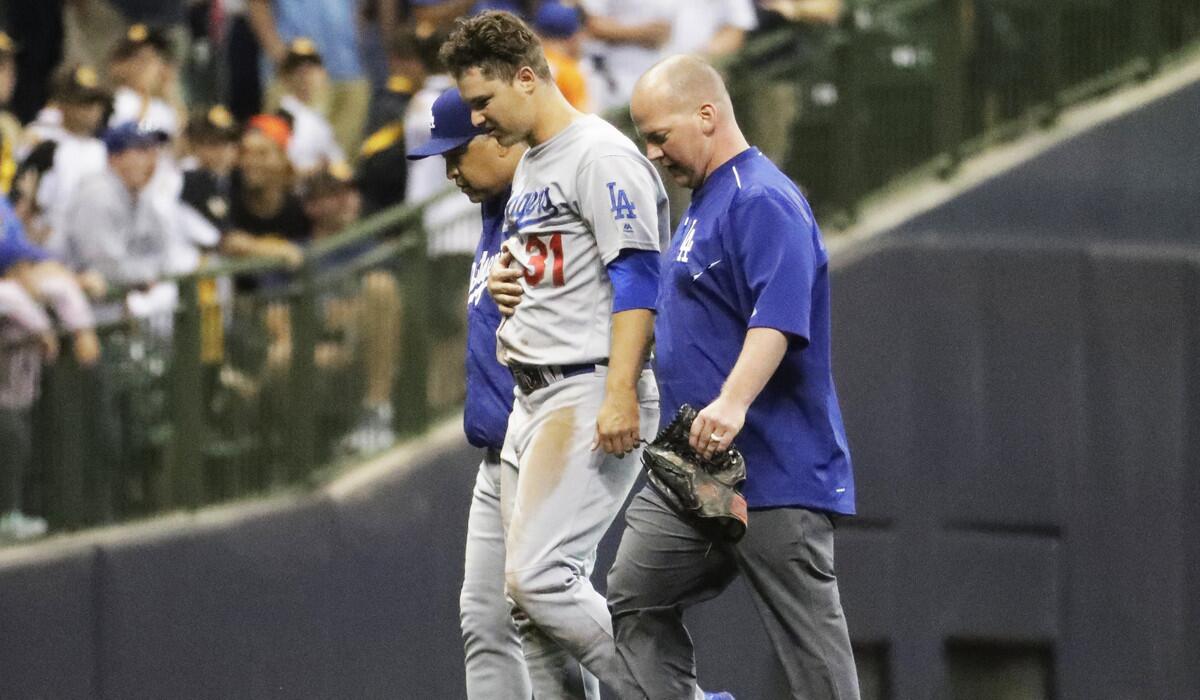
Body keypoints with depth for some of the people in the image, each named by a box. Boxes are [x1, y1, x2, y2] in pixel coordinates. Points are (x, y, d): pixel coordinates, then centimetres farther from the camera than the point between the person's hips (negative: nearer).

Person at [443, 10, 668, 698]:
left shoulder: (601, 155, -11)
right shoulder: (529, 167, 21)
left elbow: (637, 276, -18)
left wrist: (620, 396, -26)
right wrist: (505, 280, 9)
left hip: (591, 391, -10)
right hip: (533, 399, 10)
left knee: (538, 576, -20)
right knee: (533, 593, 6)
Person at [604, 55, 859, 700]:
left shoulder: (763, 201, -13)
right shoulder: (702, 204, 19)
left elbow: (778, 317, -27)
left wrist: (733, 403, -40)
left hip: (774, 471, -11)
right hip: (690, 475, 11)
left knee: (809, 641, -7)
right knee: (634, 601, 6)